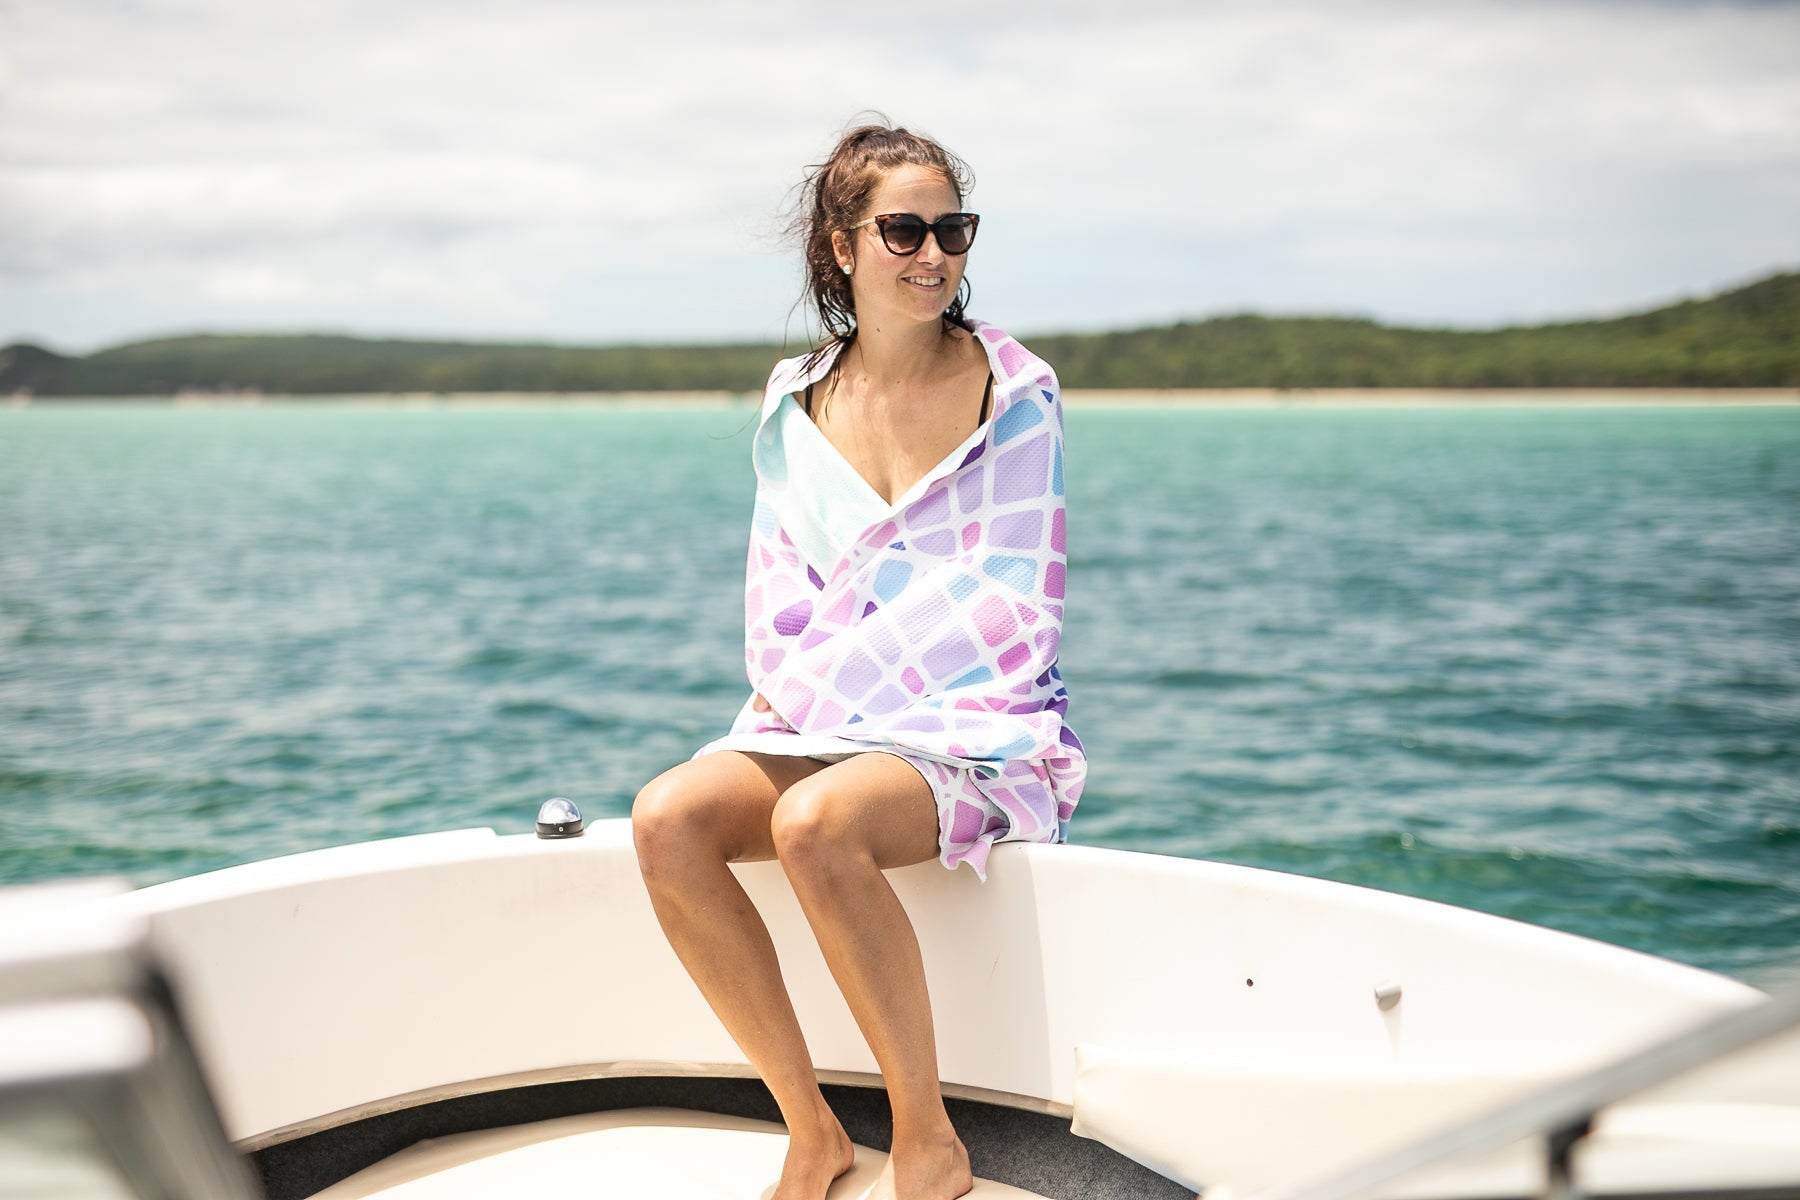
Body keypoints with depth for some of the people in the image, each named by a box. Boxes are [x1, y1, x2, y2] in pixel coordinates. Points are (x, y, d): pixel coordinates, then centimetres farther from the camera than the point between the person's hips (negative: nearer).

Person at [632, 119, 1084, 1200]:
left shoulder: (1014, 391, -2)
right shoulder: (797, 406, 10)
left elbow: (1015, 608, -8)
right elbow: (778, 604, 13)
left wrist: (828, 683, -13)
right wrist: (791, 689, -9)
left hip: (986, 727, -5)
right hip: (822, 728, 5)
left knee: (815, 822, -34)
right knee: (668, 817, -23)